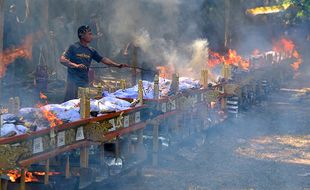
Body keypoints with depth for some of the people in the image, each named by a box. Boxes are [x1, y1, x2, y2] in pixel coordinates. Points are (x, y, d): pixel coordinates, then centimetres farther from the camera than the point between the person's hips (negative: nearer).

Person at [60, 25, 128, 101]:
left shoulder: (91, 51, 11)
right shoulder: (73, 47, -6)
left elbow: (103, 59, 11)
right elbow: (62, 60, -13)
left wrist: (118, 65, 2)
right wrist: (76, 65, -28)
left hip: (85, 82, 6)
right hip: (73, 81, -6)